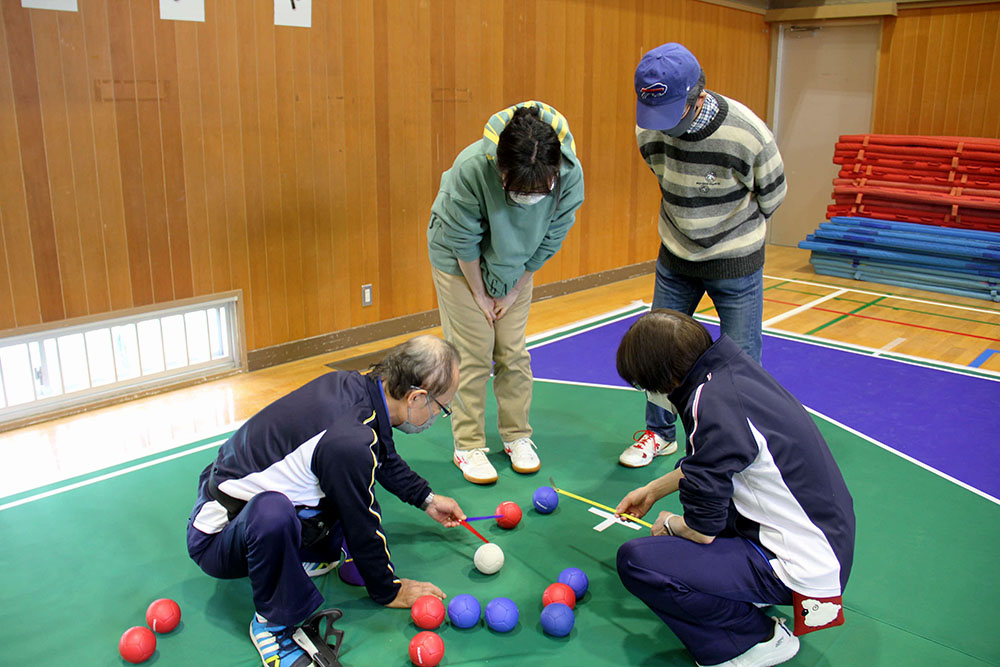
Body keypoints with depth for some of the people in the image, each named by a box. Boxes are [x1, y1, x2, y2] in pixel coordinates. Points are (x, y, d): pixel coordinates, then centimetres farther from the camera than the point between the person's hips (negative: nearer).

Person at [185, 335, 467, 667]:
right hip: (217, 535, -9)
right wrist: (389, 592, -2)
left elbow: (386, 458, 15)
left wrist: (426, 498, 25)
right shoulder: (350, 441, -34)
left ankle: (312, 555, 12)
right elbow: (362, 526, -18)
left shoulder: (355, 385, -8)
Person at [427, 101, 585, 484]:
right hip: (460, 261, -3)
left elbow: (547, 242, -12)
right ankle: (468, 446, 13)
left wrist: (514, 291, -5)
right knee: (473, 355, -2)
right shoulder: (472, 168, -38)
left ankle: (517, 436, 25)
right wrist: (479, 295, -11)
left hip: (515, 264, 3)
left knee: (514, 352, 7)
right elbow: (464, 241, -22)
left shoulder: (570, 175, -29)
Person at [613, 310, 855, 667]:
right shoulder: (732, 367, 0)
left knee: (635, 560, -16)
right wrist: (653, 489, 25)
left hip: (801, 565, -10)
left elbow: (703, 530, -17)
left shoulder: (712, 405, -26)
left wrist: (669, 525, 5)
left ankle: (758, 638, -2)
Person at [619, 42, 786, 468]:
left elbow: (772, 194, -5)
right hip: (675, 258, 4)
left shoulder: (747, 133, -25)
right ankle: (660, 433, 30)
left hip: (736, 264, -4)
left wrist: (735, 233, 7)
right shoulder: (648, 131, -13)